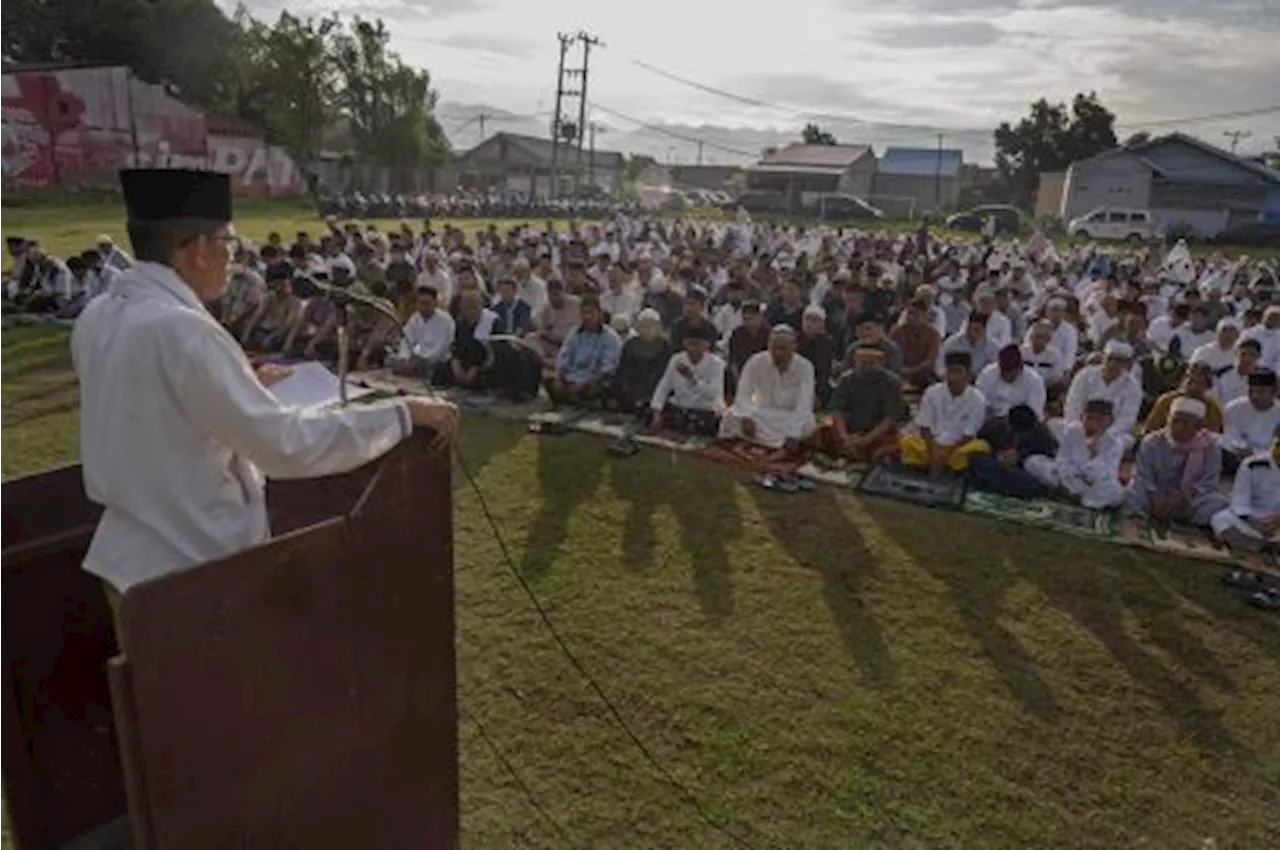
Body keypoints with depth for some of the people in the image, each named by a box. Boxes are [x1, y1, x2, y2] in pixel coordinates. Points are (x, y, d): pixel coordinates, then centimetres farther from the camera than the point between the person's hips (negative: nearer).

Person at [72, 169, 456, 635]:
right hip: (194, 569, -8)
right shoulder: (180, 330, -26)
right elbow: (288, 444, -30)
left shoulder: (96, 317, 2)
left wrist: (241, 383, 22)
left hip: (126, 556, 8)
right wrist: (404, 413, -24)